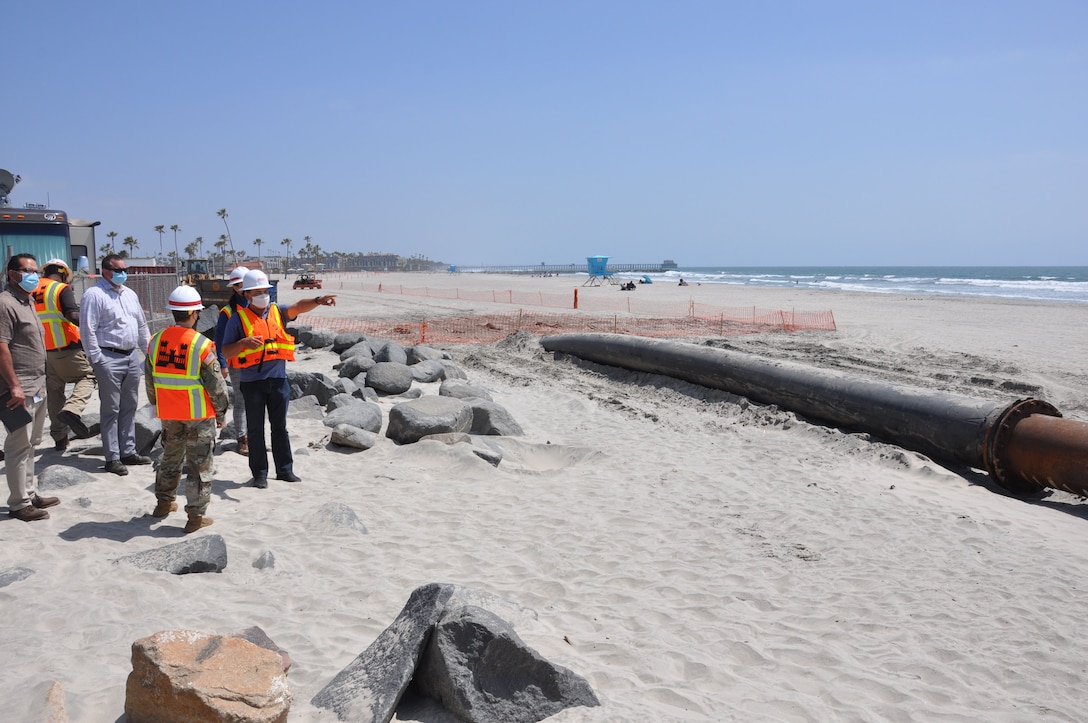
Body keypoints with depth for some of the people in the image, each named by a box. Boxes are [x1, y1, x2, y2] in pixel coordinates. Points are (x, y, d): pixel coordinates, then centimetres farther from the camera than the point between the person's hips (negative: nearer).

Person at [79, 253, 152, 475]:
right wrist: (97, 359, -14)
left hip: (132, 356, 7)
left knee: (129, 407, 13)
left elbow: (142, 325, 21)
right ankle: (112, 458, 4)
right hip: (109, 358, -7)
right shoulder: (94, 295, -8)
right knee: (111, 410, -2)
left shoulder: (130, 294, 15)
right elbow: (87, 330, -13)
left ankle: (128, 452, 22)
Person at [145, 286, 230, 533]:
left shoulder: (156, 341, -2)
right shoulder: (202, 345, -18)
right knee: (199, 465, 4)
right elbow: (216, 384, -12)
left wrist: (158, 404, 23)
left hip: (169, 415, 5)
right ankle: (196, 516, 7)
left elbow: (150, 380, 9)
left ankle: (164, 502, 37)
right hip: (199, 415, -5)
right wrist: (221, 411, 2)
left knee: (171, 457, 23)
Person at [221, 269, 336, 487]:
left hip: (278, 380, 3)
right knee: (255, 429, 6)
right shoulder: (238, 318, -2)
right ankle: (259, 473, 16)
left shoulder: (277, 312, 6)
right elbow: (226, 351, -2)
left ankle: (285, 469, 21)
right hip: (253, 382, -3)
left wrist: (318, 301, -32)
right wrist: (243, 343, -21)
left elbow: (298, 307, -13)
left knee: (280, 427, 12)